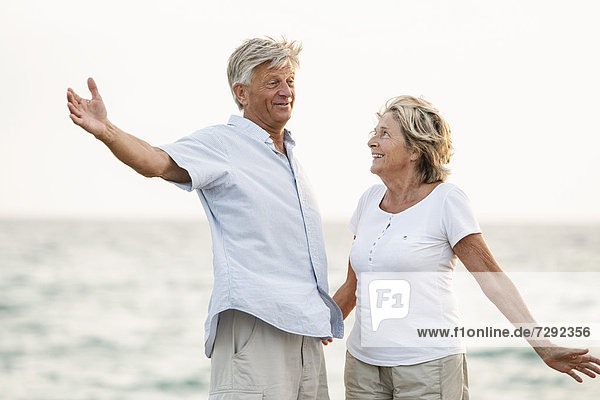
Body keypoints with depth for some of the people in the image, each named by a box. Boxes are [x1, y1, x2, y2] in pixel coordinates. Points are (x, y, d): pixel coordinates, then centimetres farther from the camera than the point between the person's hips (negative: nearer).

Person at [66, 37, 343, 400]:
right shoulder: (220, 144, -4)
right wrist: (106, 131, -41)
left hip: (305, 327, 8)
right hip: (253, 323, -7)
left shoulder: (290, 155, 20)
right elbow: (158, 162, -23)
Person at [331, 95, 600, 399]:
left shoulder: (445, 200, -7)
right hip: (363, 363, 5)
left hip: (427, 365, -5)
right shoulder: (370, 200, 9)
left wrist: (545, 348, -14)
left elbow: (492, 280, -9)